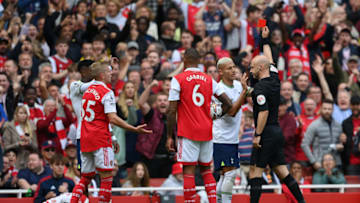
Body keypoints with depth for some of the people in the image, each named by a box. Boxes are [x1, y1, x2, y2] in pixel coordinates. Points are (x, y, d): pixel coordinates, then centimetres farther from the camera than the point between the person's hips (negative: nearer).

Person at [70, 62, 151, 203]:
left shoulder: (88, 91, 15)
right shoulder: (107, 92, -9)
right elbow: (112, 118, -17)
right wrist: (135, 129, -16)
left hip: (85, 139, 7)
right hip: (101, 140, -7)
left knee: (85, 178, 12)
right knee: (106, 177, -2)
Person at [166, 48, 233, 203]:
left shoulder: (178, 79, -5)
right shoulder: (209, 80, 8)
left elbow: (172, 111, -7)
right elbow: (228, 104, 4)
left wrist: (169, 136, -2)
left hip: (187, 132, -4)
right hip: (206, 132, 4)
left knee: (189, 171, -5)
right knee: (206, 169, 16)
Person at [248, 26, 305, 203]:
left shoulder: (260, 87, -14)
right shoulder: (274, 80, 9)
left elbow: (264, 112, -21)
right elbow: (269, 61, 27)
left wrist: (257, 135, -19)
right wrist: (265, 40, 35)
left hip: (266, 134, -8)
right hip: (277, 131, 8)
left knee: (255, 171, -6)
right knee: (281, 171, 11)